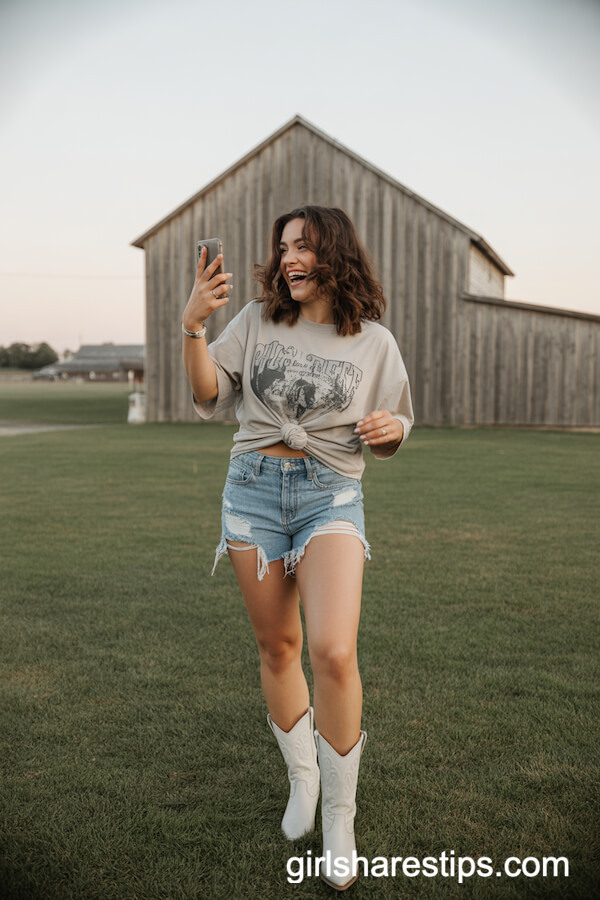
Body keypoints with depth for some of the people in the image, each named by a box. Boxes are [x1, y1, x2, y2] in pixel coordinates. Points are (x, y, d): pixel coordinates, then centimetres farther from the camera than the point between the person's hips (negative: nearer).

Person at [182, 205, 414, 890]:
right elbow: (209, 397, 2)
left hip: (332, 495, -2)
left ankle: (338, 815, 5)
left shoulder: (374, 342, 4)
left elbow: (393, 431, 13)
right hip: (254, 490, 2)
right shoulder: (257, 321, 6)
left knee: (334, 653, -18)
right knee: (277, 648, 10)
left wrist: (390, 427, -11)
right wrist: (193, 326, -12)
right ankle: (301, 778, 35)